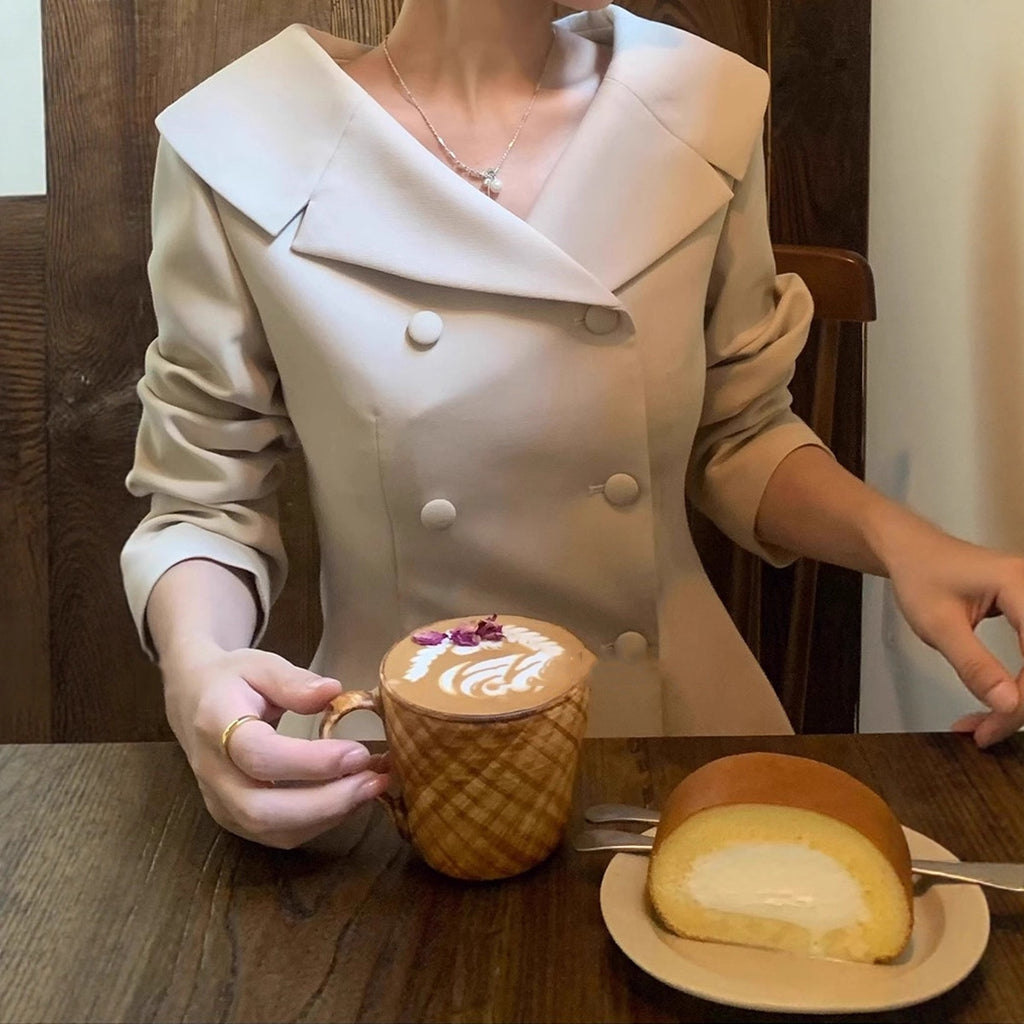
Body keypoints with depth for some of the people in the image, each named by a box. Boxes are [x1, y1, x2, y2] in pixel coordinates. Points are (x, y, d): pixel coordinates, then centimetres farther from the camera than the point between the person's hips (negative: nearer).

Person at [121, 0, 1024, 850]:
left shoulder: (703, 104, -1)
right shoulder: (241, 145, -9)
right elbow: (205, 503, 0)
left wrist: (896, 536, -8)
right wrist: (198, 664, -21)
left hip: (686, 721, 3)